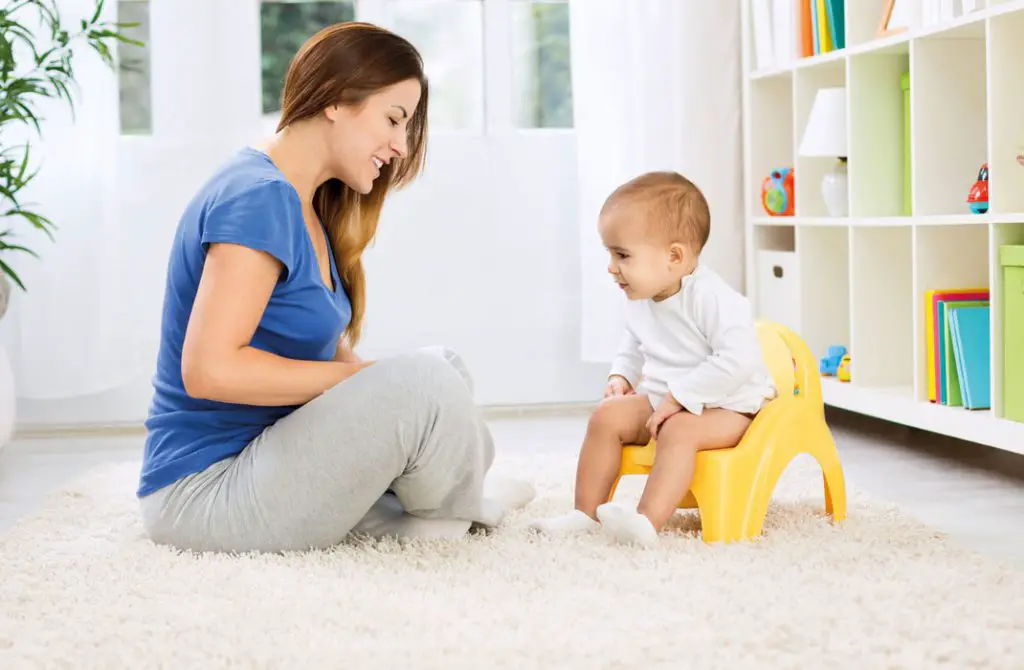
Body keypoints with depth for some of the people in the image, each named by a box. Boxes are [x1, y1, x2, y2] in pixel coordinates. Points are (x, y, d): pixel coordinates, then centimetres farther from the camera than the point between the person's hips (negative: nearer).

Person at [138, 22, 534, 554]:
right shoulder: (258, 197, -18)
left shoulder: (308, 209, 13)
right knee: (424, 382, -22)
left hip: (259, 459, 11)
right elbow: (210, 368, -27)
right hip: (203, 495, -11)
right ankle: (458, 509, 5)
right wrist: (359, 377, -18)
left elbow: (330, 350, 13)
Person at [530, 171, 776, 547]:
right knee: (607, 416, -9)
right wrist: (621, 377, 3)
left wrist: (678, 397, -30)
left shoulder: (712, 299, -24)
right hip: (662, 399, 8)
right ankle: (586, 514, -7)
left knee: (678, 431, -34)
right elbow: (634, 346, 24)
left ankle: (647, 522, -46)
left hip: (725, 406, -8)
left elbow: (738, 360, -32)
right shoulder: (639, 302, 3)